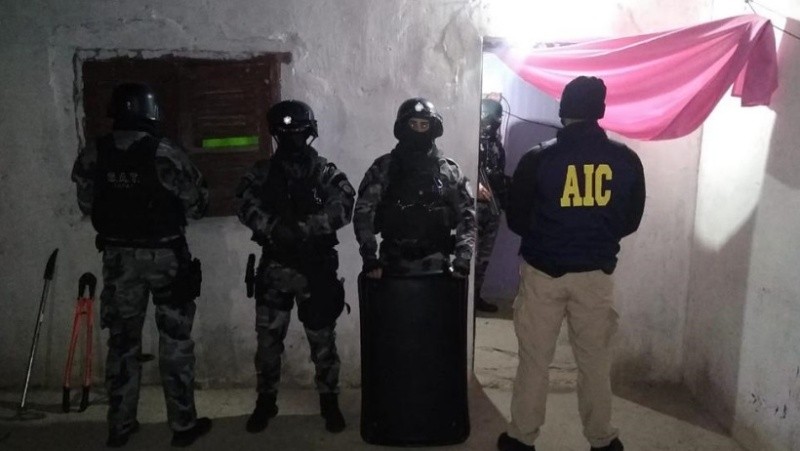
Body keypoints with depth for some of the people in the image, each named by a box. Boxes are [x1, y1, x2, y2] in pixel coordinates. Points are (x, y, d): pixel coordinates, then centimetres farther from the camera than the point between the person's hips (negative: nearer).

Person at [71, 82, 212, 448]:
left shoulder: (92, 155, -3)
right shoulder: (164, 153, -15)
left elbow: (87, 206, 8)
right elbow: (197, 205, -9)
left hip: (118, 257, 4)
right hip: (165, 256, -3)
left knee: (122, 340, 14)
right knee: (175, 341, 6)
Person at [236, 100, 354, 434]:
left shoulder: (325, 173, 0)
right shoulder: (263, 173, 6)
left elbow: (343, 207, -15)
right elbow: (247, 208, -9)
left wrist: (303, 227, -25)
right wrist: (274, 228, -26)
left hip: (315, 269, -1)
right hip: (274, 268, 2)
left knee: (323, 339, 7)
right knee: (267, 338, 8)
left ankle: (329, 402, 23)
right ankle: (265, 401, 26)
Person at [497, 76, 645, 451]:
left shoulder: (538, 158, -10)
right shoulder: (626, 160, -3)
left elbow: (516, 219, -2)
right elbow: (631, 221, 6)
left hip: (542, 272, -1)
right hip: (596, 274, 2)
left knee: (534, 358, 10)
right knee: (595, 360, 14)